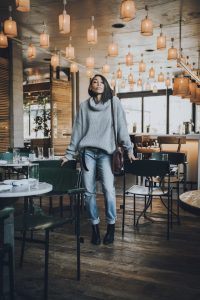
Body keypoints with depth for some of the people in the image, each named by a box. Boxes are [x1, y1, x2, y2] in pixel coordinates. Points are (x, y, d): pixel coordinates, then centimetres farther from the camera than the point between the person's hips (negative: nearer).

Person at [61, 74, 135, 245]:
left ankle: (111, 226, 5)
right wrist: (69, 154, 10)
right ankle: (95, 226, 15)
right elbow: (77, 130, 12)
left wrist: (129, 149, -5)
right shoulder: (84, 105, 12)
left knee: (109, 189, -13)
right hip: (87, 152, 2)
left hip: (105, 152, -2)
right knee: (89, 192, 1)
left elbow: (121, 126, 2)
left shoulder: (114, 102, 7)